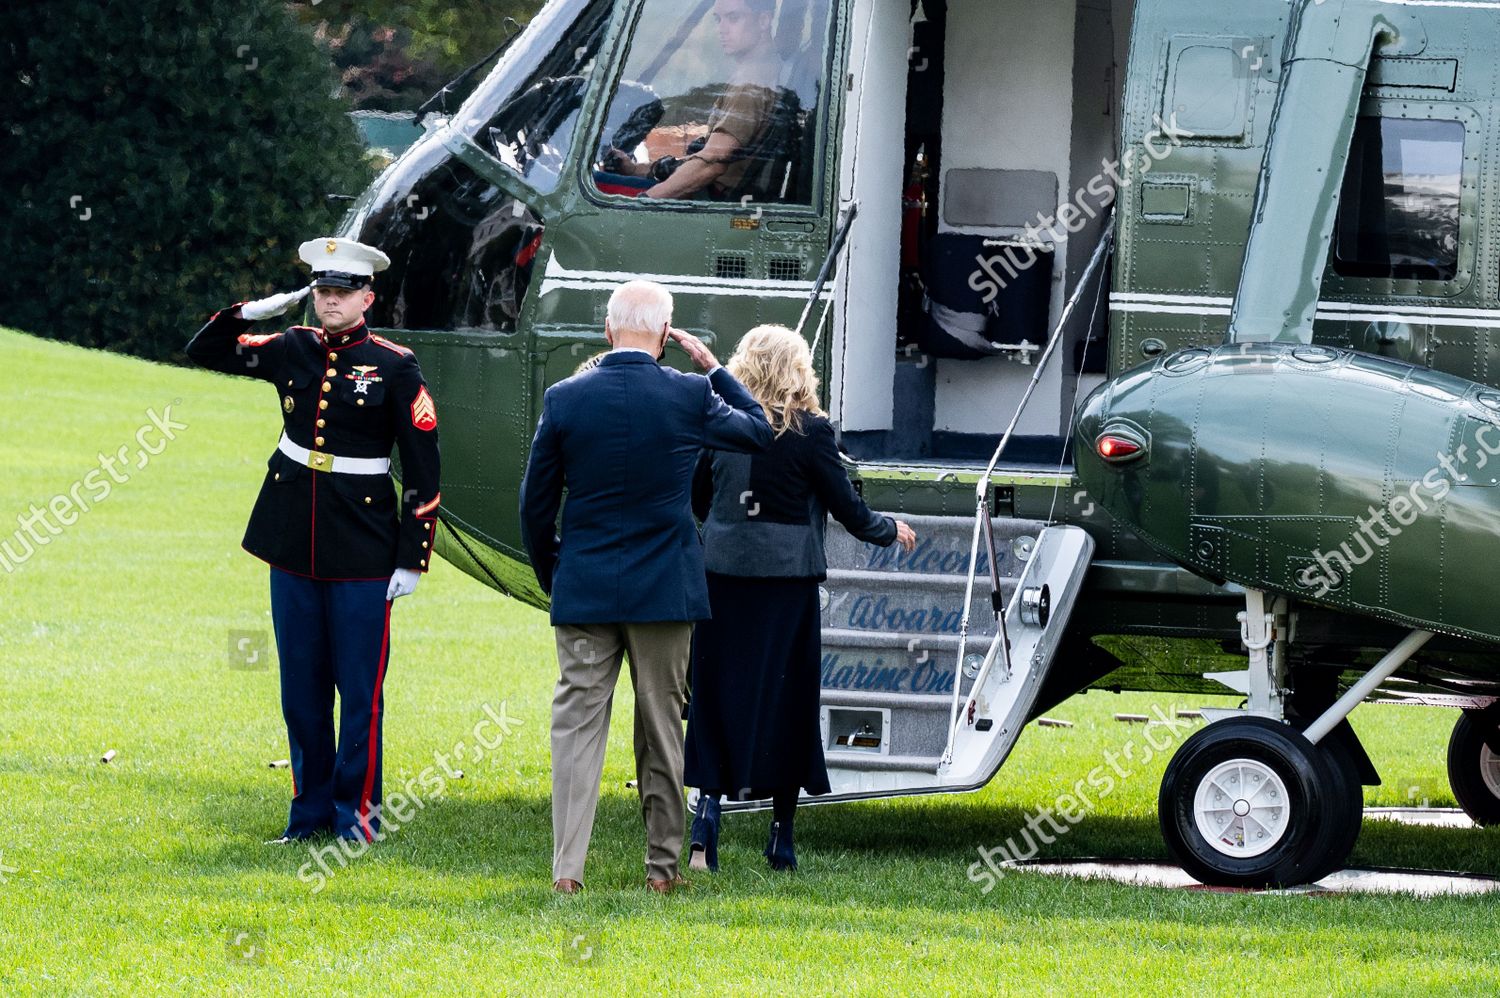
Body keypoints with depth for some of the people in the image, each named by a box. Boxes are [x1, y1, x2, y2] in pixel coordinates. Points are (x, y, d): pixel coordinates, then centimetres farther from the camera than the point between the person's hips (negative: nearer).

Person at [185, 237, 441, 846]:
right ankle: (311, 807, 18)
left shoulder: (395, 367, -5)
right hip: (294, 545, 4)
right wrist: (252, 313, -1)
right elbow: (204, 352, 16)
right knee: (301, 687, 9)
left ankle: (357, 809, 9)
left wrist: (411, 561, -7)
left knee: (360, 688, 0)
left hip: (363, 553, -4)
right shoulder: (292, 350, 6)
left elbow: (423, 469, -4)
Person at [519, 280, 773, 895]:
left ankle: (567, 868, -7)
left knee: (577, 723, 1)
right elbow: (759, 431, 12)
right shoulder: (690, 396, -8)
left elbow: (535, 504, 2)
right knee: (661, 725, 9)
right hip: (664, 590, 0)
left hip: (584, 590, 0)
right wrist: (713, 368, 15)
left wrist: (551, 578, 16)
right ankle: (662, 865, 14)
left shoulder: (565, 399, -5)